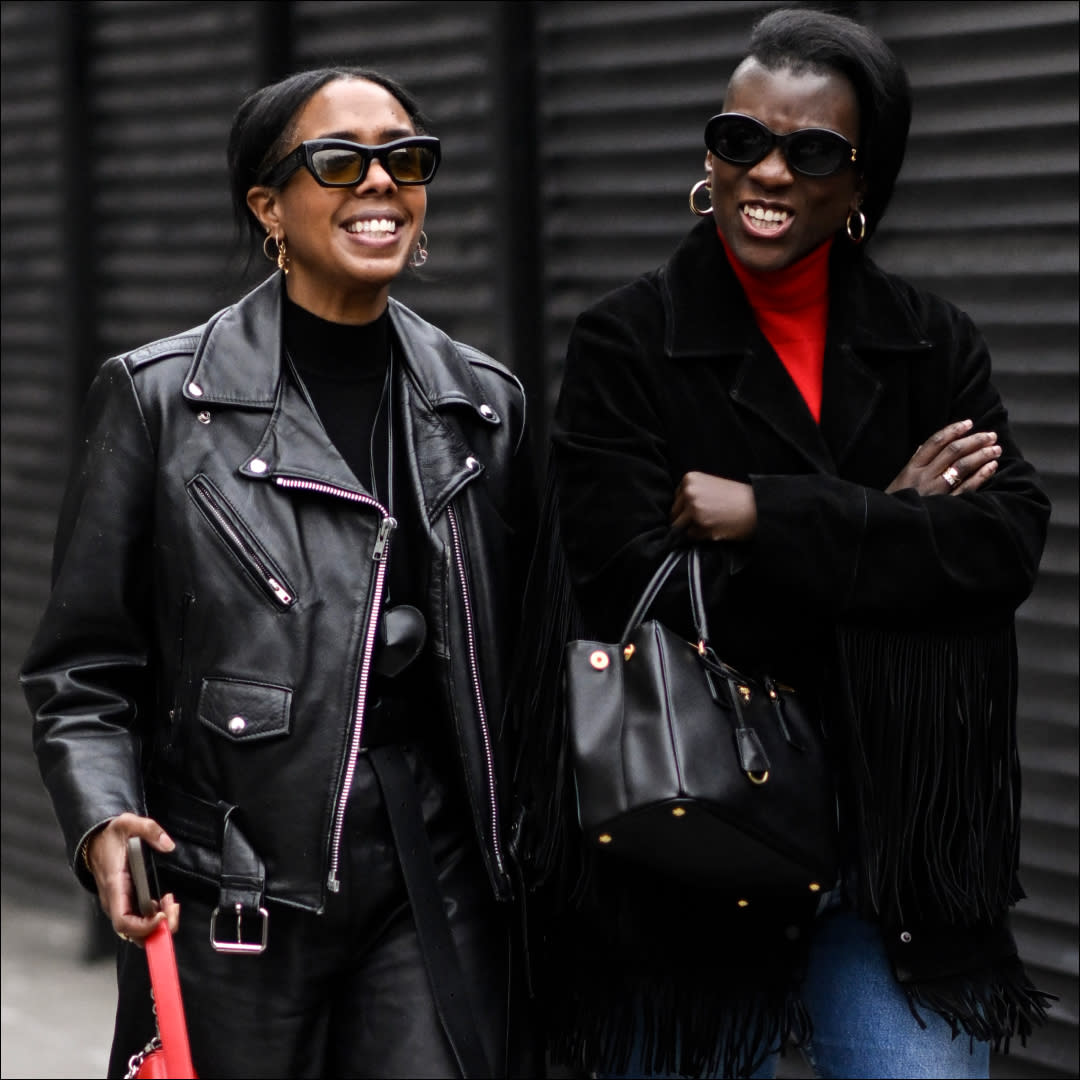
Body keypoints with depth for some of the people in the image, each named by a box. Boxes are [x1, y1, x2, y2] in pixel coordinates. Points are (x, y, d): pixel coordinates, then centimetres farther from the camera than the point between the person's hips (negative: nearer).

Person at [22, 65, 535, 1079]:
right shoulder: (159, 397, -2)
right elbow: (82, 672, 0)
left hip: (435, 888, 3)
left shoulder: (484, 403, 9)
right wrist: (104, 824, -16)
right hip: (232, 905, -2)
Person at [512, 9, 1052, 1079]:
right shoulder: (626, 342, -2)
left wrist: (773, 517, -15)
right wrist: (878, 528, -10)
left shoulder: (932, 346, 7)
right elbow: (639, 587, -13)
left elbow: (1007, 542, -8)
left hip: (898, 843, 2)